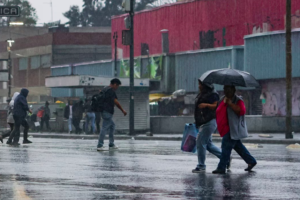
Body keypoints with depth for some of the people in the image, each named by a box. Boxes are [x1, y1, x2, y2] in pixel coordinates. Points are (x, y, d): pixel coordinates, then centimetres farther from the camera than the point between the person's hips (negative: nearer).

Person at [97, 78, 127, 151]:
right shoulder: (111, 91, -13)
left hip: (104, 111, 10)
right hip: (108, 112, -10)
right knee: (104, 128, -9)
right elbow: (116, 102, -14)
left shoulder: (105, 89, 17)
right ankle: (100, 146, -12)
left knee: (112, 125, 18)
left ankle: (112, 144, 19)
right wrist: (123, 111, -8)